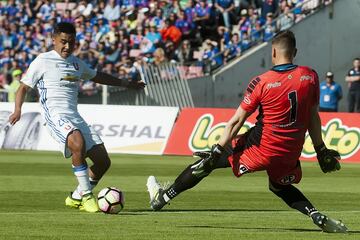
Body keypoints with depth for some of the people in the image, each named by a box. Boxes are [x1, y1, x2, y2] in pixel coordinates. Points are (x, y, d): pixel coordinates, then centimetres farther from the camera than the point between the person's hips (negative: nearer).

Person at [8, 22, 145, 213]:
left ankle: (76, 197, 17)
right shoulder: (42, 61, 2)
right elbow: (24, 87, 1)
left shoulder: (76, 63, 20)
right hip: (55, 115, -7)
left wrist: (126, 83, 42)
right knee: (78, 143, -35)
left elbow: (97, 76, 36)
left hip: (75, 117, 7)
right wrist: (17, 110, -16)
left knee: (103, 161, -2)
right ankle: (86, 195, -25)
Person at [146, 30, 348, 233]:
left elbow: (237, 121, -9)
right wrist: (321, 150, 16)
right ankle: (317, 216, 8)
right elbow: (313, 117, 6)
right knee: (279, 186, 31)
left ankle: (162, 197, 20)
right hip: (291, 153, 4)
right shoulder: (310, 77, -3)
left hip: (262, 148, -4)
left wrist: (217, 151, -4)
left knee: (210, 160, 12)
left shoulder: (262, 82, -12)